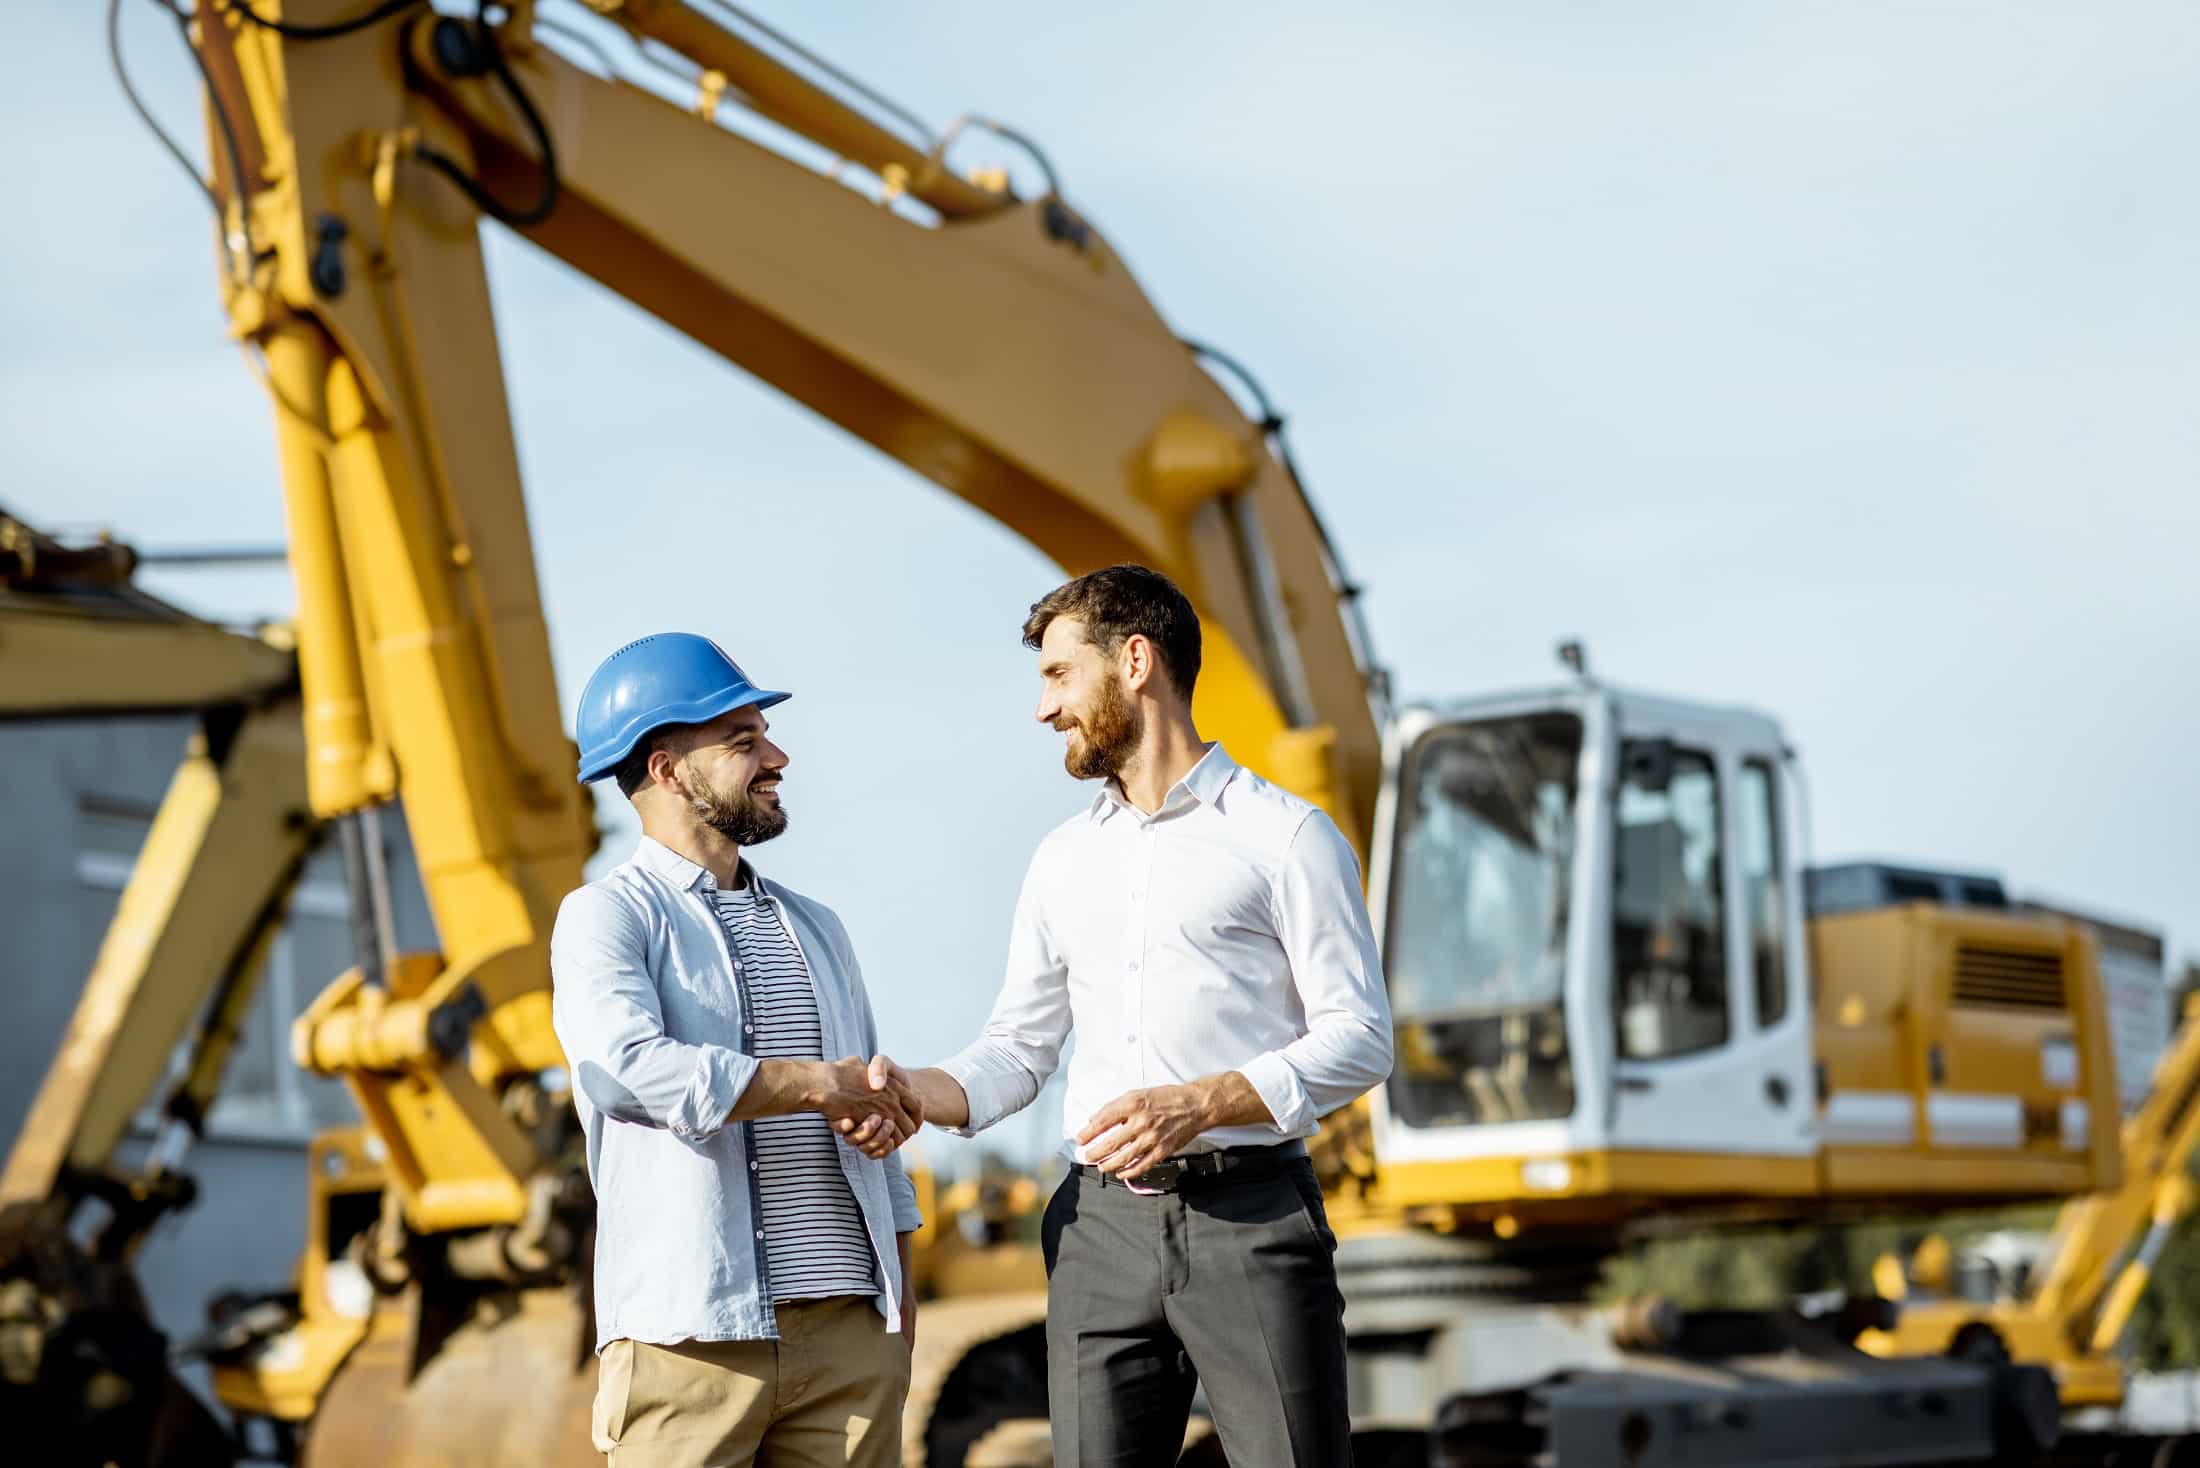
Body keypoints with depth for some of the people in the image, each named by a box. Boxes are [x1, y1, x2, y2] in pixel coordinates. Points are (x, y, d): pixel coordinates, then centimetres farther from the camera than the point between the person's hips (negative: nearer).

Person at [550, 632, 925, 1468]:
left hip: (850, 1333, 5)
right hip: (690, 1336, -5)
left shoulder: (813, 928, 22)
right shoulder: (605, 917, 1)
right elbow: (629, 1066, -19)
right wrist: (818, 1085, -9)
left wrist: (902, 1298, 14)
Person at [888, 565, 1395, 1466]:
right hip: (1101, 1223, 5)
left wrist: (1198, 1104, -17)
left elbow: (1358, 1035, -5)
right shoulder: (1063, 858, 19)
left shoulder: (1284, 835, 1)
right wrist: (914, 1094, -4)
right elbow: (1018, 1049, 17)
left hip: (1249, 1213, -5)